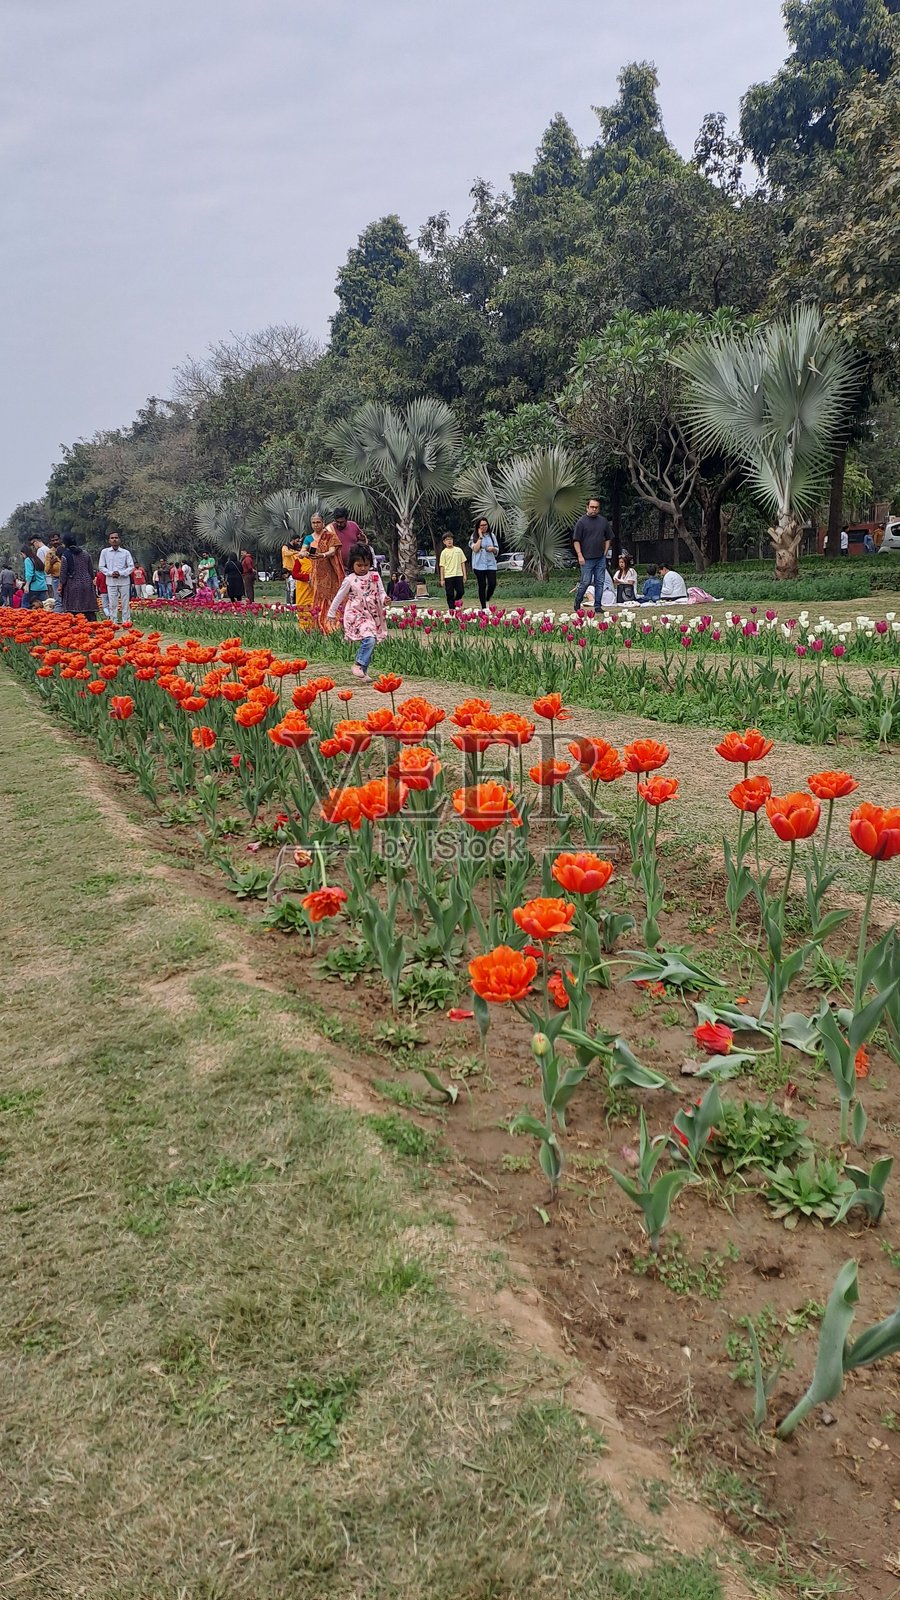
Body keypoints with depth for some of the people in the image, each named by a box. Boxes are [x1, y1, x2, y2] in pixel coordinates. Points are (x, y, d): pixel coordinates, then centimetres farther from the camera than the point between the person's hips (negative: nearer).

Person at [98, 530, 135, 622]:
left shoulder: (126, 552, 1)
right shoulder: (104, 552, 4)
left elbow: (131, 567, 1)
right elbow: (101, 567, 6)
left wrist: (120, 573, -12)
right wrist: (110, 573, -10)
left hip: (124, 581, 0)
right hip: (111, 582, 0)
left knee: (125, 603, 3)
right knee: (112, 604, 1)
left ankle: (126, 622, 9)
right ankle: (113, 623, 5)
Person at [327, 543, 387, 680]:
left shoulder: (374, 576, 4)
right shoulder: (350, 580, -4)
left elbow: (381, 592, 4)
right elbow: (339, 597, 5)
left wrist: (384, 599, -21)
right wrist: (331, 613, 10)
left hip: (372, 615, 4)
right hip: (356, 614, -4)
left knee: (371, 643, 5)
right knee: (369, 639, -24)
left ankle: (363, 671, 16)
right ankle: (358, 665, -13)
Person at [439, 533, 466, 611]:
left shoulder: (458, 550, 7)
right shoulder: (444, 552, 2)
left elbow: (462, 563, 11)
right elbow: (442, 566, 2)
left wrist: (464, 575, 6)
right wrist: (442, 579, -2)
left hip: (459, 574, 2)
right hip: (448, 575, -2)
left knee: (461, 591, -2)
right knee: (450, 594, 1)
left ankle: (456, 600, 25)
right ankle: (451, 608, 10)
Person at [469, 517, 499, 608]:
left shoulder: (492, 535, 10)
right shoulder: (474, 536, 1)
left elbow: (497, 550, 14)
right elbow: (475, 549, -13)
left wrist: (493, 549, -10)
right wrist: (480, 536, -10)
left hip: (491, 564, 3)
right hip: (479, 565, -3)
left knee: (492, 584, -8)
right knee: (482, 586, 1)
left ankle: (487, 600, 20)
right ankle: (483, 607, 7)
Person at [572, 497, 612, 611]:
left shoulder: (603, 521, 10)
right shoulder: (582, 522, -3)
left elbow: (608, 538, 19)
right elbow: (576, 540, -5)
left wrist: (605, 552, 9)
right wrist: (580, 555, -12)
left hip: (601, 558, 5)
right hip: (587, 558, -5)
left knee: (600, 583, 4)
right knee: (585, 582, -5)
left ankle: (597, 606, 10)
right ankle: (577, 603, 14)